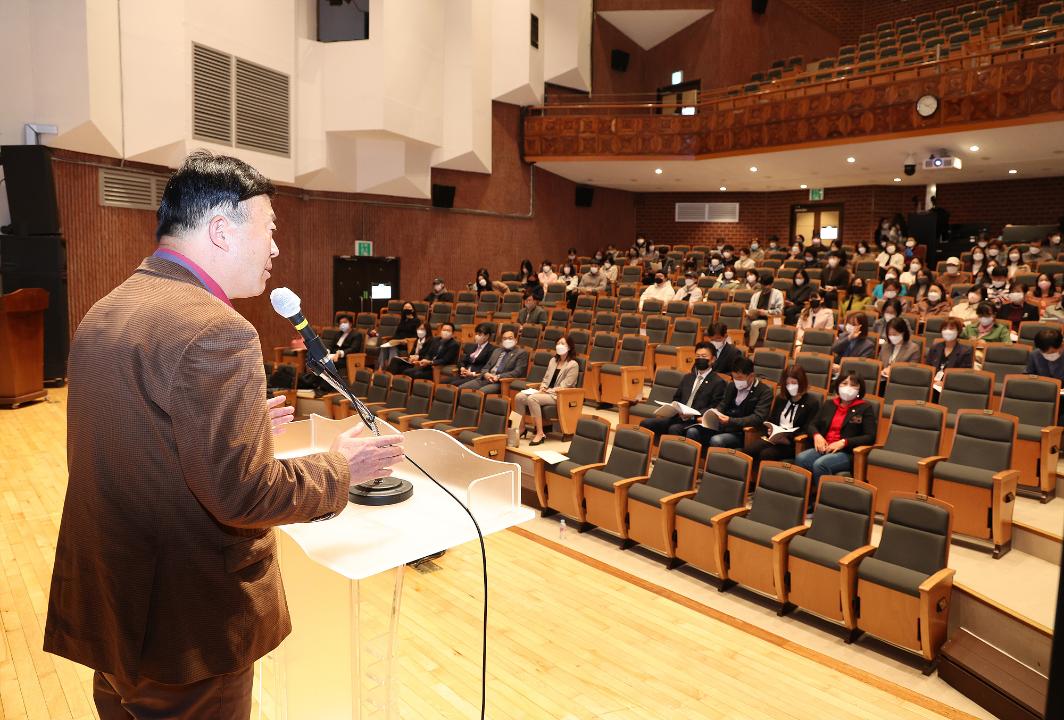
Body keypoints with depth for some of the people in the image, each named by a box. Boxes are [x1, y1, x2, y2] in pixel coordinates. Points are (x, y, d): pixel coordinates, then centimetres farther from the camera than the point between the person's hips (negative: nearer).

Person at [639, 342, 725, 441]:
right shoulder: (687, 377, 25)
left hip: (696, 421, -6)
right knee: (646, 423, -15)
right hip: (678, 417, 7)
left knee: (674, 429, -38)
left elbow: (714, 409, -6)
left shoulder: (718, 382, 3)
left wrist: (694, 415, -21)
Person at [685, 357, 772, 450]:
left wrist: (731, 421, -26)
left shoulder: (764, 391, -6)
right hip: (722, 427, 6)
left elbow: (758, 418, -16)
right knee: (692, 432, -18)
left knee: (716, 440, -35)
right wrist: (714, 413, -7)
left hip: (743, 433, -6)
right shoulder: (731, 386, 15)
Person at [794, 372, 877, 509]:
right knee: (800, 459, -28)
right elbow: (813, 425, 22)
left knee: (820, 464, -35)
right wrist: (817, 435, -3)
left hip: (847, 453, -4)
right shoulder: (829, 404, 19)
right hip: (824, 448, 4)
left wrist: (844, 442, -14)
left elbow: (870, 437, -3)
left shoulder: (865, 408, 5)